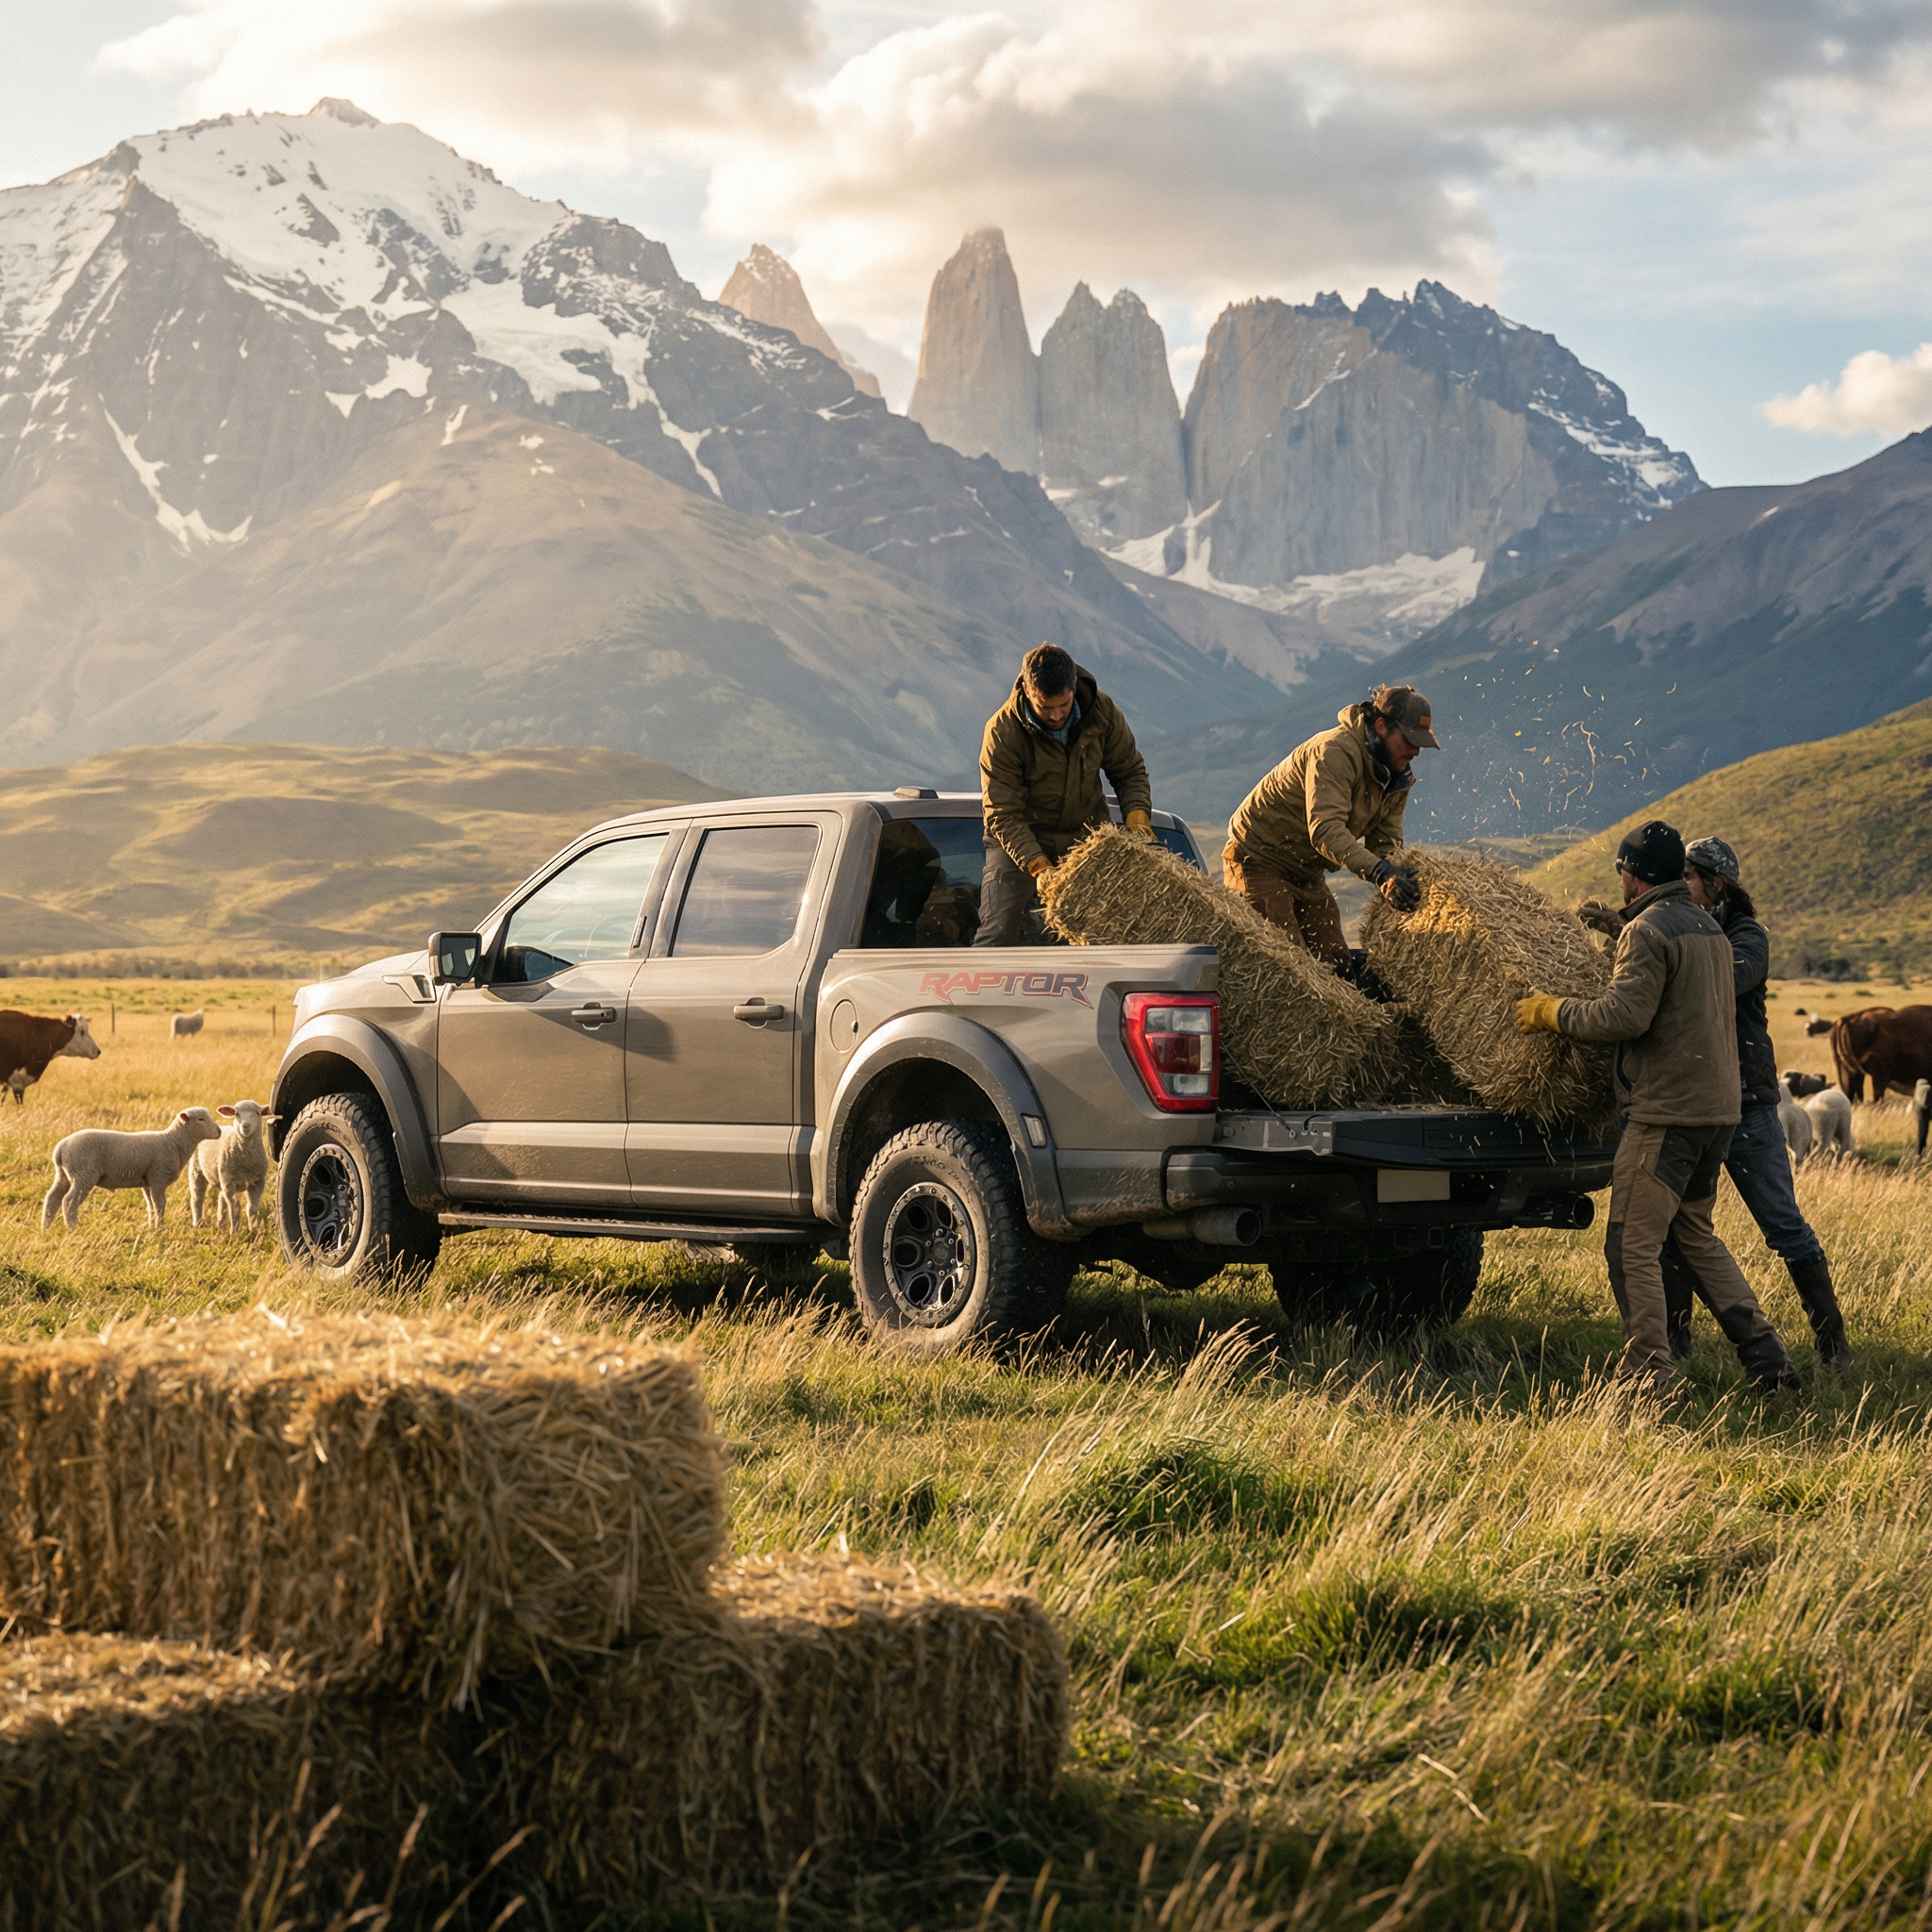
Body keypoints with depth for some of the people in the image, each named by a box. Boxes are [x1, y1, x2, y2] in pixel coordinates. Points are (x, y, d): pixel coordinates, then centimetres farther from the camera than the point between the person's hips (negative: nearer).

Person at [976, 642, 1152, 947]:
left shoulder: (1102, 710, -12)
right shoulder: (1002, 731, -22)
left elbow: (1129, 772, 2)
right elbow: (1003, 815, -21)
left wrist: (1138, 819, -18)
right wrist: (1038, 867, -33)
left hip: (1088, 832, 3)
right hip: (1021, 840, -3)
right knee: (997, 933, -12)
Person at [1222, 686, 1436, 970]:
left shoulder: (1398, 778, 1)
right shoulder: (1335, 753, -28)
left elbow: (1385, 845, -1)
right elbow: (1325, 830, -40)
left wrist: (1398, 883, -24)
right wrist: (1378, 873, -51)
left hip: (1307, 873, 9)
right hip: (1258, 861, -9)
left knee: (1335, 962, 1)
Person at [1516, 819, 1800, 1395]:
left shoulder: (1648, 931, -11)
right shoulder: (1709, 928, 16)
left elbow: (1625, 1015, -20)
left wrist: (1554, 1012, -6)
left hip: (1666, 1111, -9)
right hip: (1719, 1108, 9)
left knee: (1633, 1246, -3)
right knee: (1696, 1236, 20)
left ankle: (1650, 1375, -4)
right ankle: (1767, 1358, 15)